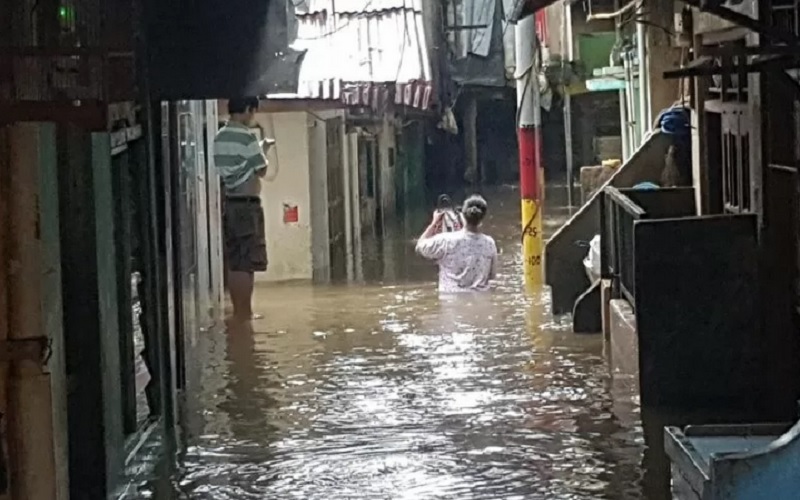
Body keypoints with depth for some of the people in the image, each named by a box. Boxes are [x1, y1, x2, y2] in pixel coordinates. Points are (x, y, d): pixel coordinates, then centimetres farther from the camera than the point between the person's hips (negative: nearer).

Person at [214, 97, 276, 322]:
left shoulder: (219, 137, 10)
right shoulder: (247, 137, -14)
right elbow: (262, 170, -9)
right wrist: (264, 150, 8)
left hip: (229, 204, 8)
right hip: (247, 204, -8)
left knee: (234, 263, 10)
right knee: (247, 264, -3)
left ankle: (238, 311, 13)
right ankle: (245, 312, -1)